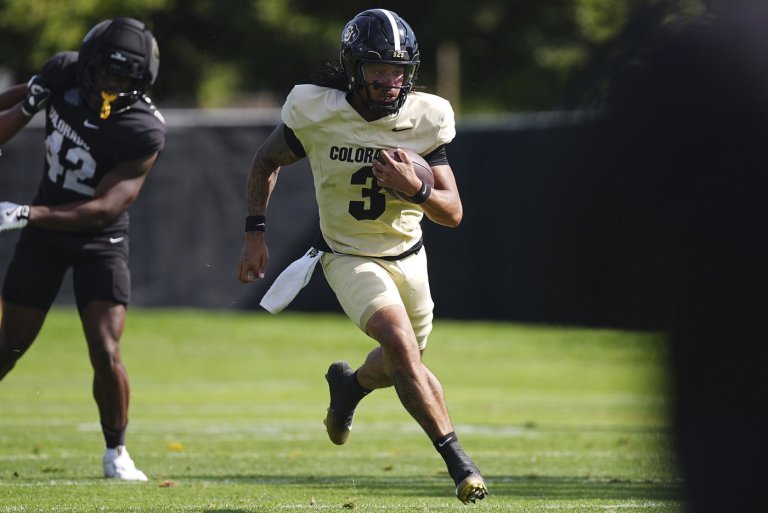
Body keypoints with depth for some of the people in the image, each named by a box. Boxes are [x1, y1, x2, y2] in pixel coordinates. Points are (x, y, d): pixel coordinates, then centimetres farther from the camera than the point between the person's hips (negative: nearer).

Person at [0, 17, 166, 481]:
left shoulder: (145, 132, -26)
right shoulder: (64, 73, -15)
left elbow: (103, 209, -30)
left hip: (101, 240, -3)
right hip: (44, 233, 3)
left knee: (105, 352, -12)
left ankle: (116, 454, 8)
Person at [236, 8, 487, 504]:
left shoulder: (425, 118, -14)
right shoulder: (315, 112, -18)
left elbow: (453, 213, -10)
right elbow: (266, 162, 3)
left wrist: (415, 188, -30)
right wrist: (255, 233, -3)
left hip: (407, 255, 3)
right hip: (349, 257, -3)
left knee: (401, 366, 18)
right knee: (399, 338, -27)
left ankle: (351, 384, 55)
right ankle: (457, 459, -18)